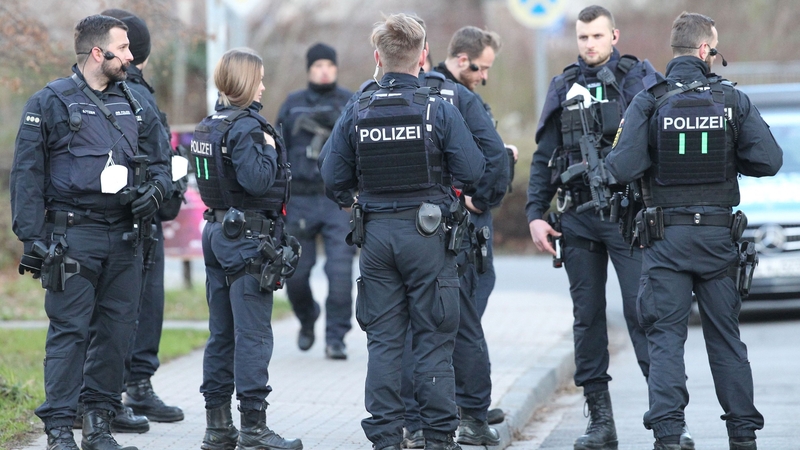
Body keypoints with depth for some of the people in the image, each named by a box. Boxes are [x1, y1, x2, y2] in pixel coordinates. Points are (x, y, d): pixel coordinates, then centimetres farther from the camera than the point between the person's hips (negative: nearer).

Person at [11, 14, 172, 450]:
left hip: (123, 237, 5)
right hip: (73, 235, -5)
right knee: (69, 331, -7)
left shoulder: (132, 104, 14)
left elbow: (158, 163, 23)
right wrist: (32, 238, -11)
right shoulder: (51, 102, -2)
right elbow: (27, 174, -4)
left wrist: (155, 189, -1)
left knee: (116, 329, 5)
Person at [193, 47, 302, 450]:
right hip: (249, 238, -9)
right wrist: (269, 149, -11)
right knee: (252, 336, -7)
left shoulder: (208, 126, 12)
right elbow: (256, 180, -26)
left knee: (221, 334, 12)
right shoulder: (246, 127, -16)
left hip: (217, 231, 9)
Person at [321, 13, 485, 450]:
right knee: (433, 340, 4)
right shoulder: (439, 110, -9)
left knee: (383, 340, 7)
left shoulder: (356, 114, -1)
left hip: (376, 233, 2)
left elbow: (333, 177, 1)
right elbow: (472, 171, -8)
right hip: (427, 234, -2)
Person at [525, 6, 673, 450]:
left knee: (642, 311, -9)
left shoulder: (639, 78, 2)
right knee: (587, 316, 5)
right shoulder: (562, 88, 13)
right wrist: (535, 215, 6)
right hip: (577, 217, 4)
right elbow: (543, 158, 14)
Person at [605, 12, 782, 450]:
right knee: (725, 336, 11)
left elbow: (623, 167, -15)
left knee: (666, 336, 2)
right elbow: (769, 160, -6)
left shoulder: (648, 102, -7)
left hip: (666, 235, -1)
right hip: (718, 233, 1)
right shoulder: (732, 100, -3)